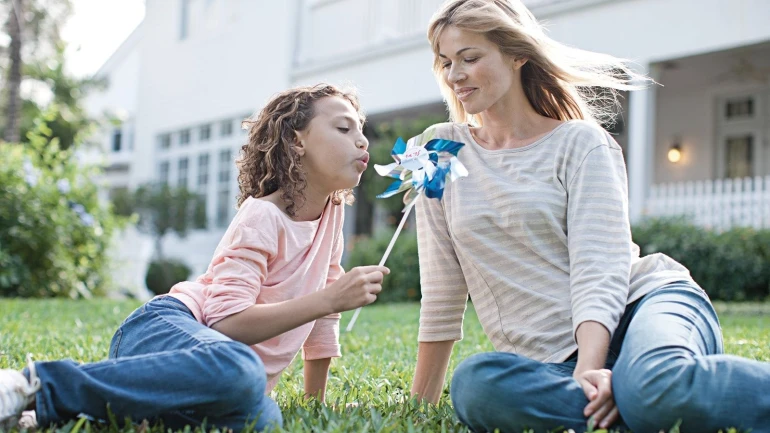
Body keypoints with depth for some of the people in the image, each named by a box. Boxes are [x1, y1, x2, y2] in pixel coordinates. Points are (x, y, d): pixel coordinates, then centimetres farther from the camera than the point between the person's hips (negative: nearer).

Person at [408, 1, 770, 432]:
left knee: (657, 384, -41)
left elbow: (599, 266, -10)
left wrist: (589, 369, -27)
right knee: (474, 385, -33)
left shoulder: (581, 142, 2)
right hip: (554, 362, 4)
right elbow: (442, 290, 11)